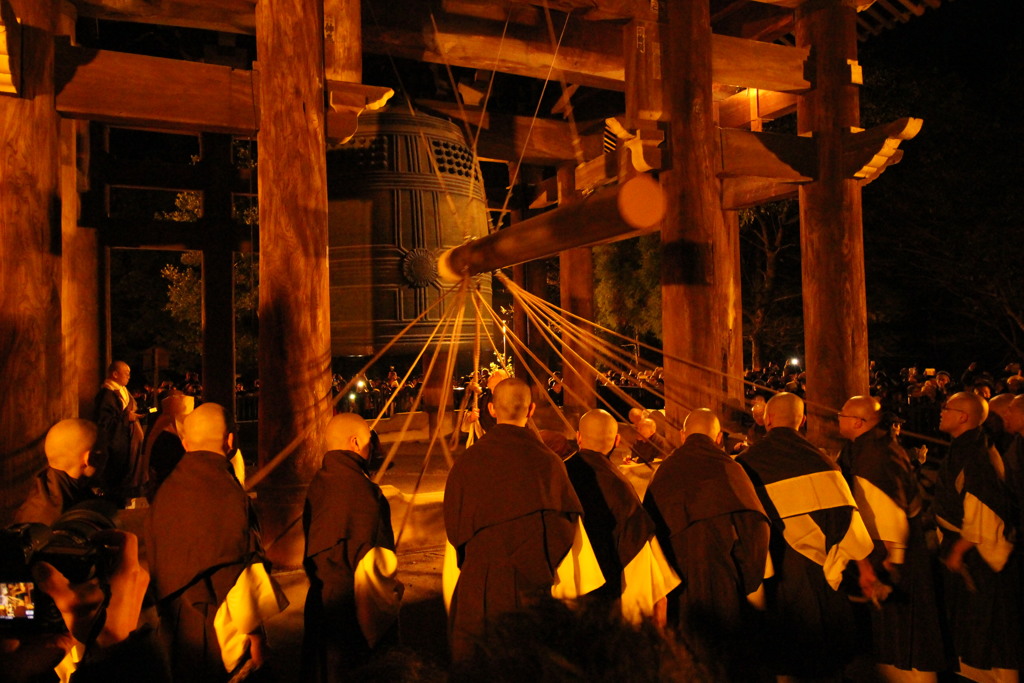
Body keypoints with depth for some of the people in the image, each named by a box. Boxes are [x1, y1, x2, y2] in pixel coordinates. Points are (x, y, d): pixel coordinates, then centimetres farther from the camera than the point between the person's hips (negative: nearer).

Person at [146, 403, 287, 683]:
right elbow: (236, 572, -17)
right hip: (216, 629, -6)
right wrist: (254, 632, -8)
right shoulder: (227, 492, -18)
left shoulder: (164, 492, 0)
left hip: (174, 627, 6)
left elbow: (156, 563, 6)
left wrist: (168, 613, 18)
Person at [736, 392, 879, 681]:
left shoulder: (747, 462, -7)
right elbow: (844, 512, -7)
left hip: (774, 573, -1)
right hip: (818, 571, 1)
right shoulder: (818, 457, -6)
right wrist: (865, 567, 1)